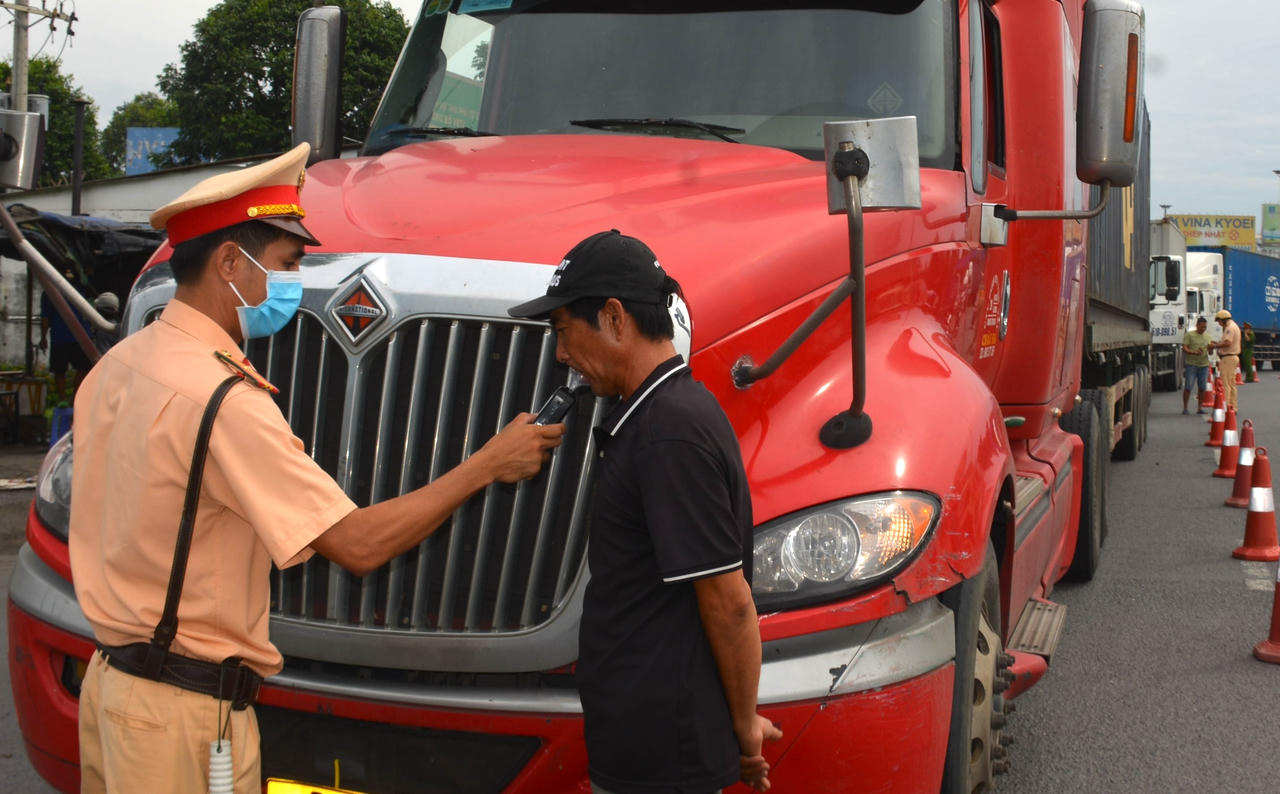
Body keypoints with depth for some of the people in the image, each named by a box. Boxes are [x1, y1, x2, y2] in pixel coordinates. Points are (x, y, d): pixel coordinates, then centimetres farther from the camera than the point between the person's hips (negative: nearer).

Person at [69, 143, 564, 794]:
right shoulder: (223, 400, -23)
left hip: (109, 675, 9)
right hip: (185, 713, -9)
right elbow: (358, 543, -23)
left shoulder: (119, 364, 6)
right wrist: (488, 463, -15)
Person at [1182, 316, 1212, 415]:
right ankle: (1185, 408, 0)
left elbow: (1210, 351, 17)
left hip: (1204, 364, 5)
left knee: (1202, 387, 5)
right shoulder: (1189, 334, 1)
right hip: (1191, 364, -5)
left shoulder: (1207, 336, 16)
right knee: (1188, 386, -7)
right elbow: (1184, 348, -7)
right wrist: (1194, 352, -24)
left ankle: (1199, 407, 15)